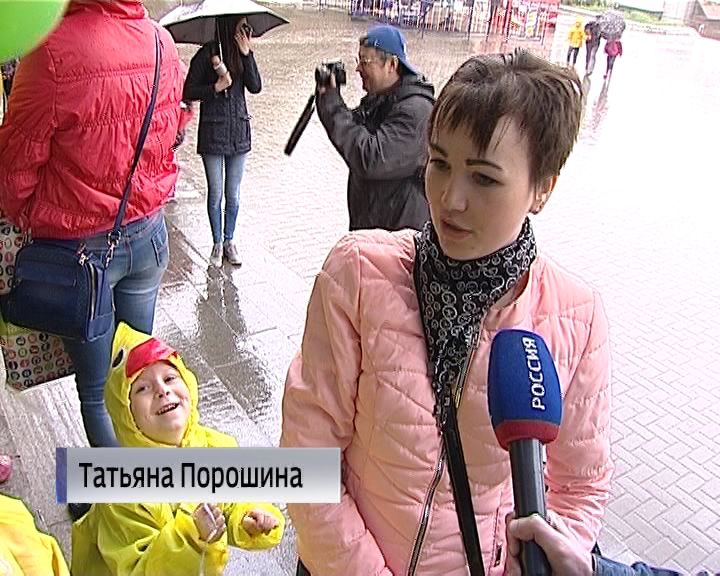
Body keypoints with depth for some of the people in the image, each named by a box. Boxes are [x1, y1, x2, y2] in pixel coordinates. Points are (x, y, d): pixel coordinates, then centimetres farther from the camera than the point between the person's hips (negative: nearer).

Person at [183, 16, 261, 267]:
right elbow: (187, 92, -7)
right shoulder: (207, 54, -8)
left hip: (238, 133, 4)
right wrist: (216, 87, -18)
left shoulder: (242, 54, 4)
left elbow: (255, 87, -7)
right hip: (213, 134, -3)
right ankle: (217, 243, 20)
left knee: (233, 195, 10)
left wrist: (247, 54, -13)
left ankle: (229, 241, 25)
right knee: (215, 194, 5)